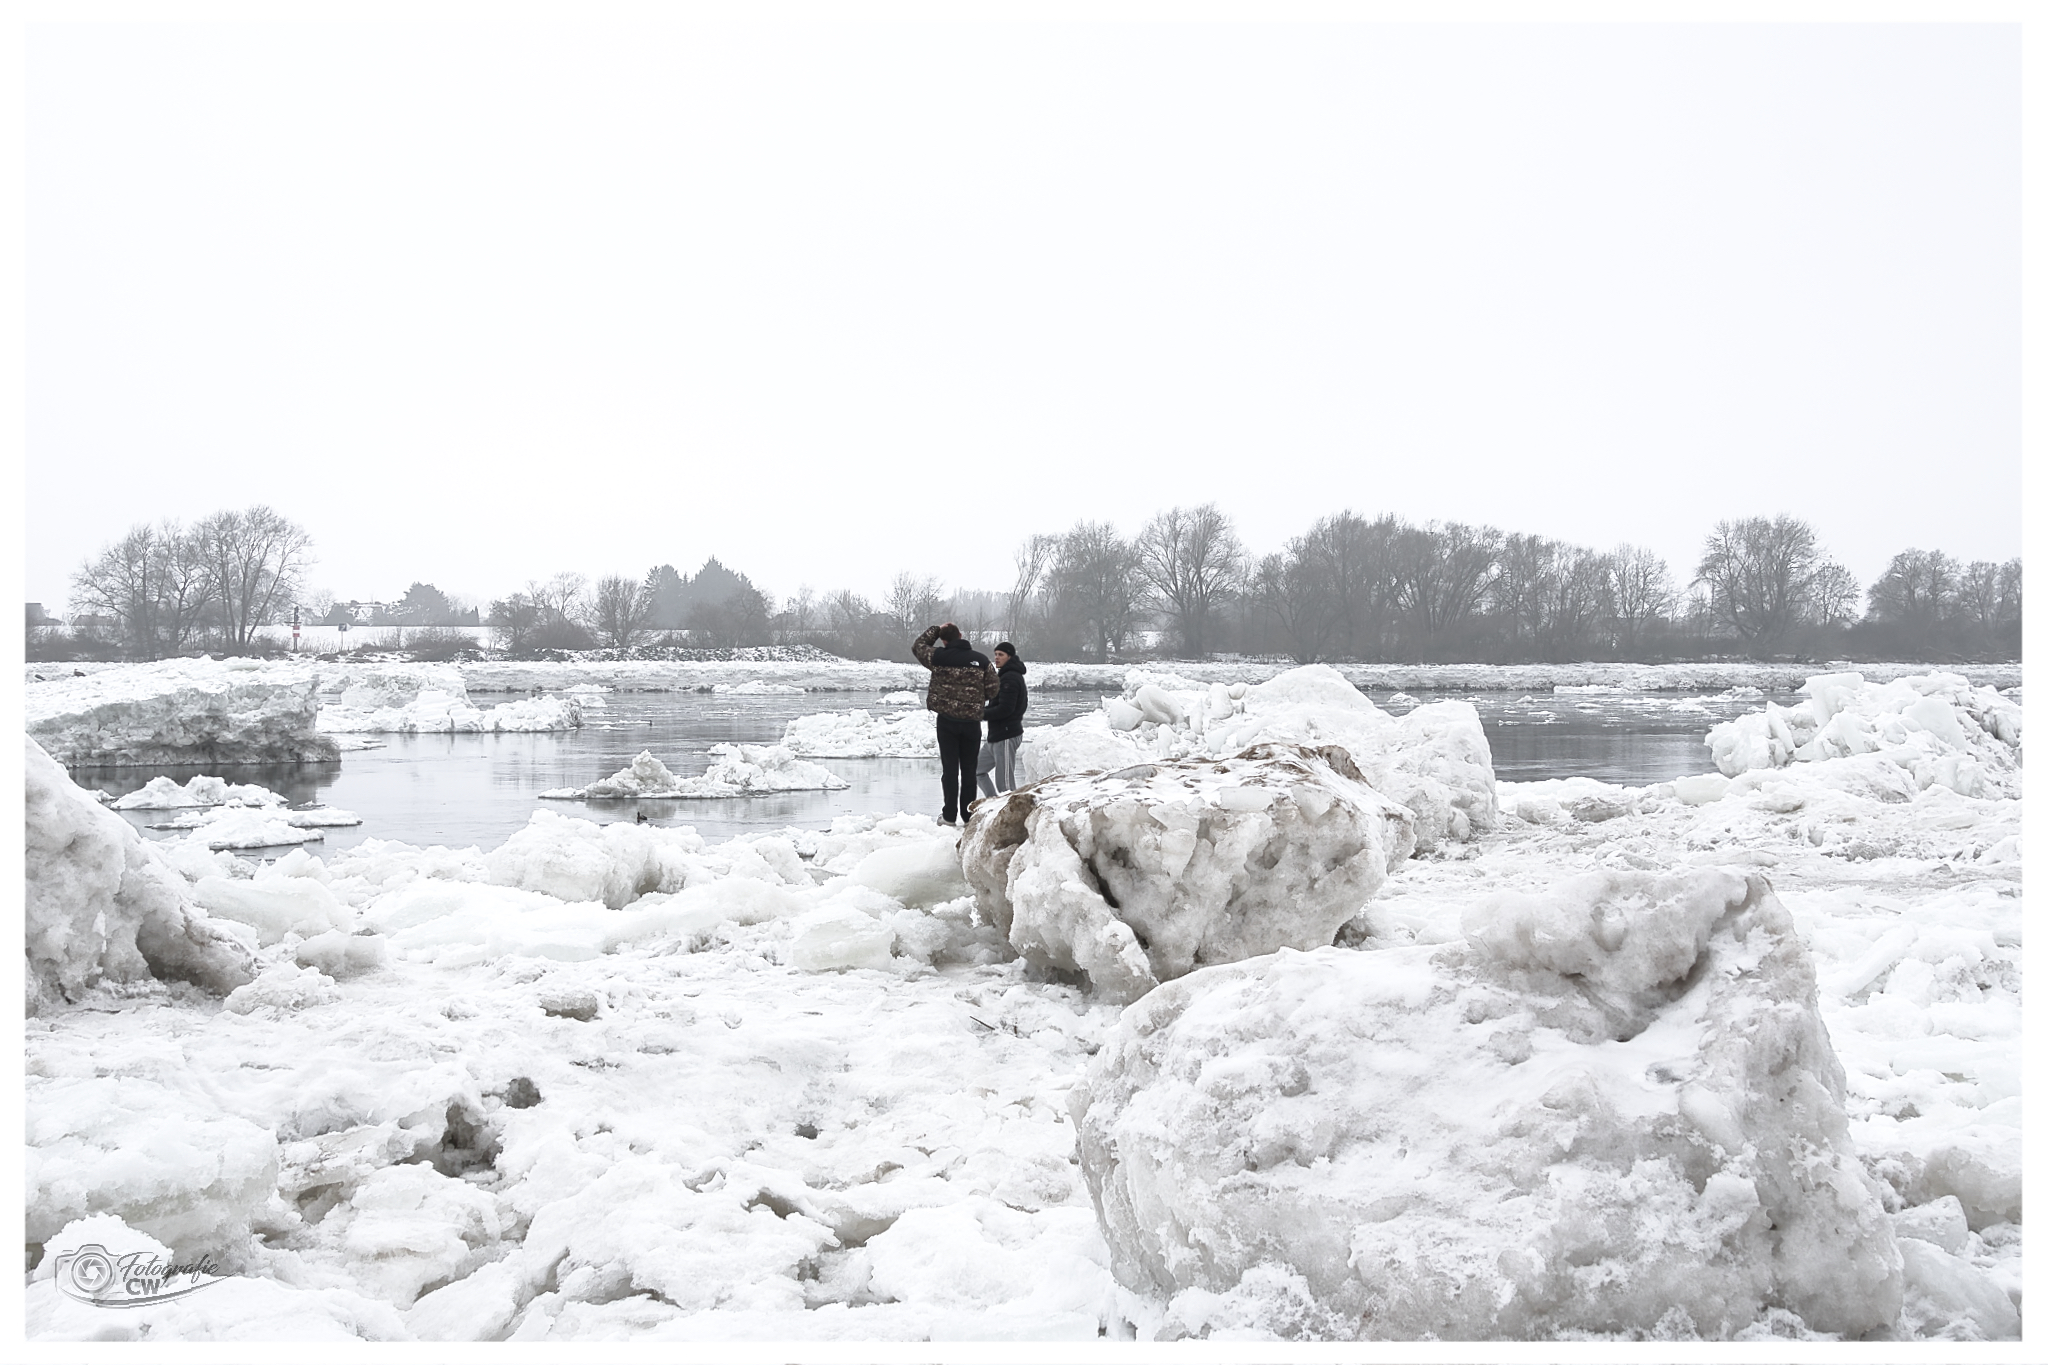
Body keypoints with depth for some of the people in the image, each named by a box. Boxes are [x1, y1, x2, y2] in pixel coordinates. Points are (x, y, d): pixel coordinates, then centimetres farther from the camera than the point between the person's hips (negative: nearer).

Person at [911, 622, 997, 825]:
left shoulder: (938, 657, -6)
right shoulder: (981, 660, -4)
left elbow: (917, 646, 13)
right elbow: (992, 690, 0)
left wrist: (936, 630, 18)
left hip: (947, 720, -1)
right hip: (972, 720, 1)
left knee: (949, 767, 4)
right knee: (969, 768, 9)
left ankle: (950, 815, 3)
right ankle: (968, 814, 11)